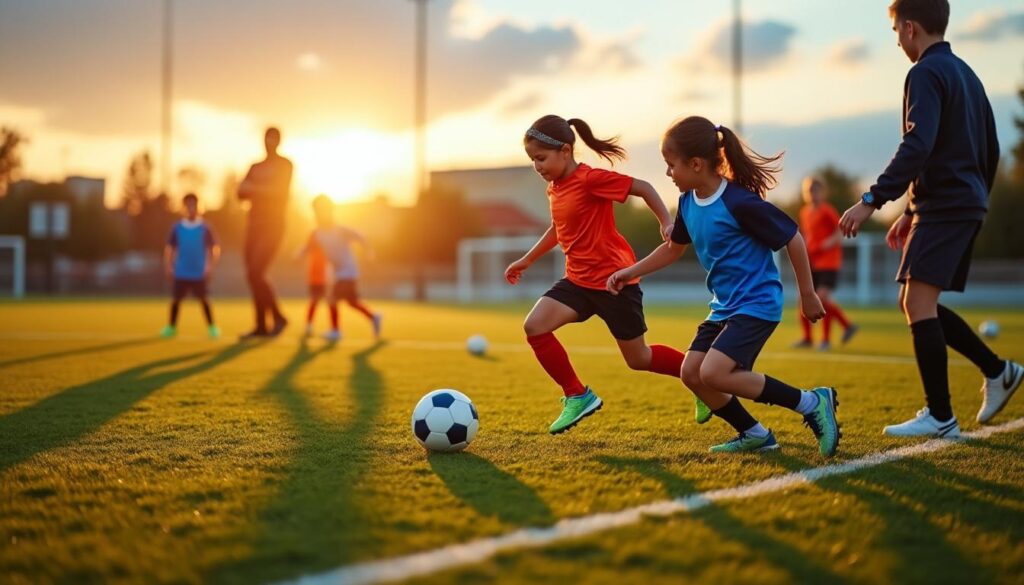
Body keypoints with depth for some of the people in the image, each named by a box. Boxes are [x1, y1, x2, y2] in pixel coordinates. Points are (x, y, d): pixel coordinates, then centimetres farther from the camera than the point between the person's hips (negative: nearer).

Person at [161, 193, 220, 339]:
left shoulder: (204, 229, -1)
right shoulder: (177, 228, 3)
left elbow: (215, 249, 3)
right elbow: (169, 248, 9)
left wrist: (210, 267, -5)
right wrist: (168, 267, 2)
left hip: (199, 273, -1)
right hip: (181, 273, 1)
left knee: (203, 298, -2)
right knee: (176, 299, 3)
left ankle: (212, 327, 8)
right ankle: (171, 327, 16)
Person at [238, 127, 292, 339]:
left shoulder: (284, 165, 0)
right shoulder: (255, 167, 16)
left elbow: (280, 191, -14)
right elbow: (241, 193, 4)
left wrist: (254, 188, -10)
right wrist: (264, 190, -13)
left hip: (273, 226, -7)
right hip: (255, 225, 7)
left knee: (255, 273, -17)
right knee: (252, 276, 2)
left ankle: (278, 317, -2)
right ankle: (261, 326, 7)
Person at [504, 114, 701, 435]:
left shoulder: (590, 178, -18)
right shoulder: (555, 187, 8)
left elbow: (643, 188, -16)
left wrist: (667, 223, -23)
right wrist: (526, 260, 28)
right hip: (579, 279, 8)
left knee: (639, 359, 2)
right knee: (534, 326, -12)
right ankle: (578, 396, -1)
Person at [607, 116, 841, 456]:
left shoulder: (740, 203, -21)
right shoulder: (688, 201, 3)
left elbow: (792, 239, -13)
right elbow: (674, 248, 22)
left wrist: (808, 296, -7)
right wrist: (631, 272, 14)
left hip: (757, 304, -9)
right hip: (724, 306, 9)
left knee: (713, 373, -22)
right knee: (691, 373, 2)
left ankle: (811, 403, -11)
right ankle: (754, 435, 16)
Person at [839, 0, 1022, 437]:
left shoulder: (926, 73, -9)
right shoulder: (965, 73, 20)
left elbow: (917, 147, -23)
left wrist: (873, 200, -24)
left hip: (942, 205, -10)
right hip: (967, 206, 10)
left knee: (918, 302, -11)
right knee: (916, 304, 15)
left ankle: (940, 417, -10)